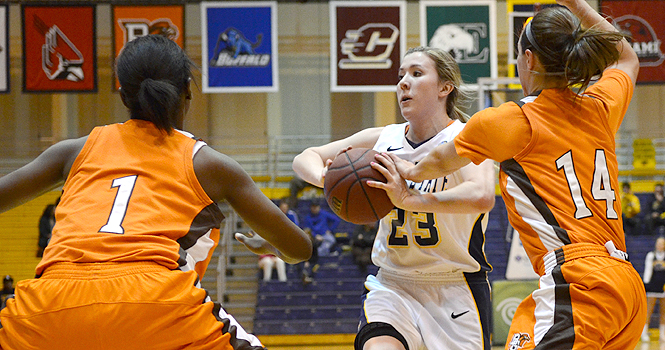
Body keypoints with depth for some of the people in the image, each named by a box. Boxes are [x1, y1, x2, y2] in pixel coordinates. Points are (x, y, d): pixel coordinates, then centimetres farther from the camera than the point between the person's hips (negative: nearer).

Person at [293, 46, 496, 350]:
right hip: (392, 285, 2)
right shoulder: (383, 140, 4)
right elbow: (305, 159, 10)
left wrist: (410, 200, -42)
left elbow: (482, 196, -32)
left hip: (456, 290, -2)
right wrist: (324, 177, -15)